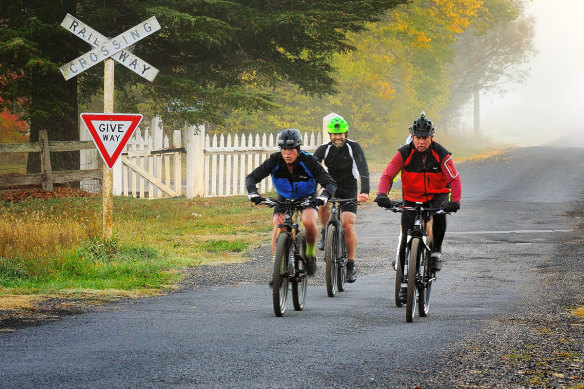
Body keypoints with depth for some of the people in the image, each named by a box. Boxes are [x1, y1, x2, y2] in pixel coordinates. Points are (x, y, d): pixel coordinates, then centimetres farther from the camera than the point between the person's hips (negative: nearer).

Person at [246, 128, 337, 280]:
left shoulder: (308, 162, -27)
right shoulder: (274, 161, -22)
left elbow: (330, 183, -27)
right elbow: (252, 177, -17)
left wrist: (324, 196, -48)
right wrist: (253, 192, -38)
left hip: (307, 198, -2)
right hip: (284, 198, 2)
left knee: (309, 222, -31)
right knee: (278, 228, -20)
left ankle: (311, 254, -5)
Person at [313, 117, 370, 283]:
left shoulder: (353, 147, -14)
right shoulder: (324, 149, -8)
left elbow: (363, 170, -23)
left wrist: (364, 191, -39)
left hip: (349, 190, -2)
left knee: (348, 225, -14)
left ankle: (351, 265, -4)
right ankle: (325, 232, -8)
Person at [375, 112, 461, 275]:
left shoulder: (441, 154, -18)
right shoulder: (404, 154, -17)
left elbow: (454, 179, -22)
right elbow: (387, 175, -19)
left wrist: (455, 201, -39)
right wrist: (382, 195, -38)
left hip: (437, 195, -1)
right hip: (412, 198, 1)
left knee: (439, 212, -35)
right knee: (407, 239, -7)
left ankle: (436, 251, -17)